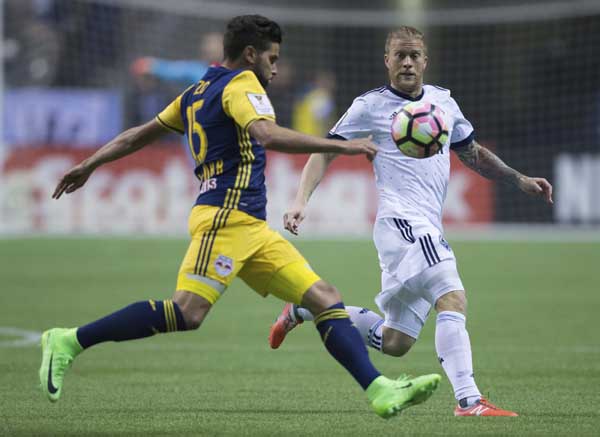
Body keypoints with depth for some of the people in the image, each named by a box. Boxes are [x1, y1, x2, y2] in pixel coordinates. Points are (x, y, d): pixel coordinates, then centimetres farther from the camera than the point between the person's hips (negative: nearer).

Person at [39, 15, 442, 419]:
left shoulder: (197, 93, 23)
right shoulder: (241, 84, -4)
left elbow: (141, 134, 27)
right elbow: (266, 134, -23)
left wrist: (90, 165, 36)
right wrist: (340, 146, -22)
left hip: (251, 227, 10)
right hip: (226, 216, -10)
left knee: (325, 298, 2)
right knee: (187, 313, -20)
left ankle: (380, 391, -6)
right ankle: (69, 342, -15)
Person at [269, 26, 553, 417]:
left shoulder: (443, 101, 17)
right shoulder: (370, 106, 0)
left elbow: (472, 153, 29)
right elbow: (325, 152, 2)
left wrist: (520, 180, 22)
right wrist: (301, 201, -10)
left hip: (429, 230, 7)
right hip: (402, 221, -7)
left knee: (394, 342, 10)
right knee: (453, 299, -26)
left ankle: (305, 309, 27)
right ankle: (469, 400, -30)